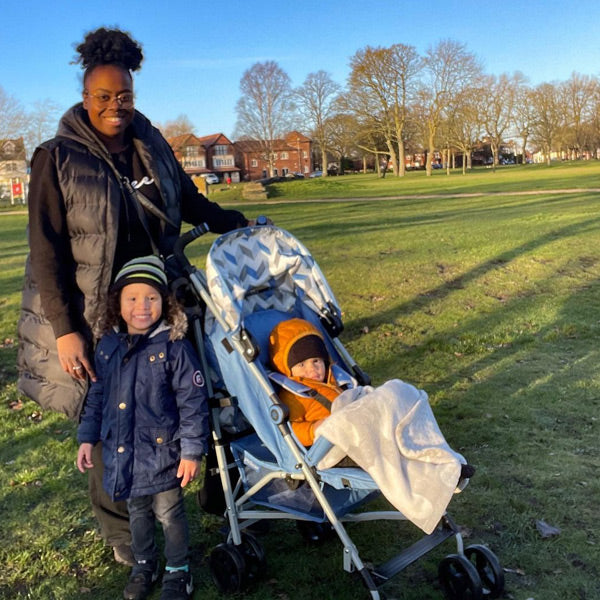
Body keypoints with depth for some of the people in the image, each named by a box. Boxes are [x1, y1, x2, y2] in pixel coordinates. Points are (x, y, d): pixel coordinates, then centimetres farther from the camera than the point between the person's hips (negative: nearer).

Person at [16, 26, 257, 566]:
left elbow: (190, 201, 22)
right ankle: (122, 531, 25)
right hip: (94, 315, -3)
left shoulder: (153, 147, 6)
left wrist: (237, 223, 10)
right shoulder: (58, 158, -7)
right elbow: (47, 250, -9)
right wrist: (65, 329, -14)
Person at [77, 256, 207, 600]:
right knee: (137, 512, 23)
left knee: (170, 513, 12)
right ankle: (144, 565, 45)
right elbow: (97, 396, 11)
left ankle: (178, 571, 34)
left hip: (162, 452, -5)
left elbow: (193, 403, -15)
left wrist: (192, 451, -15)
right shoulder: (108, 346, -1)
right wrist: (88, 437, 10)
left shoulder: (174, 347, -17)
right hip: (122, 454, 5)